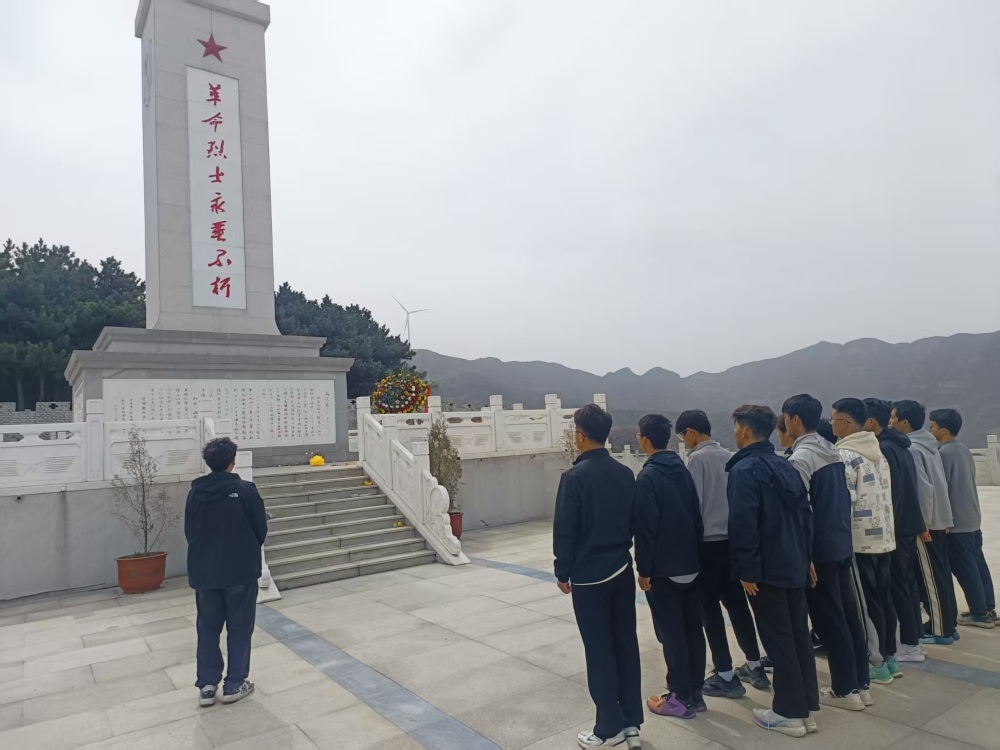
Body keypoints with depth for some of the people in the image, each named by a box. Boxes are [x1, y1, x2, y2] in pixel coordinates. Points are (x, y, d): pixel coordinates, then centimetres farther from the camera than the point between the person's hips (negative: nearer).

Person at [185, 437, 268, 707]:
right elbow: (261, 529, -6)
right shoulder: (245, 490, -14)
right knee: (239, 628, 9)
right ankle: (235, 684, 14)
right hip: (240, 571, -3)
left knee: (207, 629, 15)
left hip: (203, 572, 4)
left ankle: (207, 686, 18)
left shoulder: (195, 493, -3)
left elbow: (189, 532, 6)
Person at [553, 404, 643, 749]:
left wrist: (563, 572, -4)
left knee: (599, 650, 4)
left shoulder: (574, 477, -17)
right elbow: (634, 520, 9)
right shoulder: (626, 473, 2)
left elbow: (564, 530, -15)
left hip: (588, 576, -6)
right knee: (626, 645, 13)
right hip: (622, 570, 6)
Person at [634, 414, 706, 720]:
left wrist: (644, 569, -11)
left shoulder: (647, 477, -16)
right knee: (693, 629, 13)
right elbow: (697, 515, 10)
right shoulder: (683, 470, 6)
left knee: (671, 633, 2)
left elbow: (645, 528, -18)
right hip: (690, 565, 8)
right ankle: (695, 693, 23)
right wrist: (695, 553, 17)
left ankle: (681, 698, 11)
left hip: (663, 569, -7)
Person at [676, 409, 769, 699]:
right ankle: (755, 667, 26)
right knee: (737, 603, 17)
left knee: (710, 609, 3)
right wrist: (734, 527, 17)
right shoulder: (729, 456, 7)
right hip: (733, 540, 7)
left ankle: (726, 676, 8)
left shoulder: (697, 458, -13)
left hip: (707, 543, -7)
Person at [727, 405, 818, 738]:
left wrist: (747, 570, -16)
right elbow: (806, 514, 12)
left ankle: (789, 713, 12)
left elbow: (743, 524, -22)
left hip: (766, 570, -8)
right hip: (794, 566, 8)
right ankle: (807, 708, 24)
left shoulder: (744, 470, -16)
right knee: (799, 636, 14)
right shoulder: (786, 466, 10)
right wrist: (805, 556, 17)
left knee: (778, 640, 2)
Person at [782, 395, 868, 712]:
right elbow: (842, 500, 14)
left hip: (819, 551, -8)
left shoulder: (800, 458, -17)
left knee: (829, 622, 3)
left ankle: (845, 689, 13)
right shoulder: (833, 453, 9)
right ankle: (860, 684, 24)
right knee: (848, 616, 14)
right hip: (842, 546, 8)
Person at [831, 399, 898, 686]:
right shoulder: (879, 453, 11)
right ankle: (890, 657, 24)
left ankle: (877, 663, 9)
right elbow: (884, 495, 16)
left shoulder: (845, 456, -16)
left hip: (860, 540, -8)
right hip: (884, 536, 8)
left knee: (868, 603, 1)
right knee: (884, 599, 15)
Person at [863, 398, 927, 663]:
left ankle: (909, 644, 5)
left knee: (898, 585, -2)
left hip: (894, 527, -9)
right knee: (908, 582, 14)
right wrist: (917, 521, 21)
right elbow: (908, 487, 17)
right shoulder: (900, 446, 13)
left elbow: (887, 490, -20)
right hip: (908, 524, 9)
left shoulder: (883, 449, -17)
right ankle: (914, 639, 21)